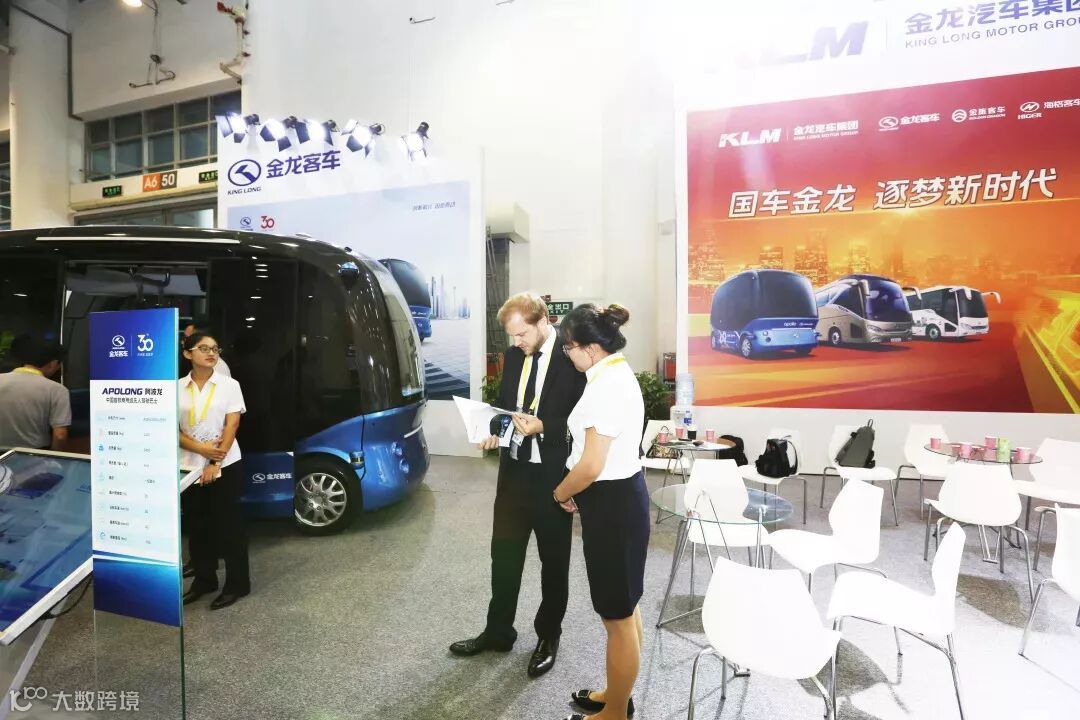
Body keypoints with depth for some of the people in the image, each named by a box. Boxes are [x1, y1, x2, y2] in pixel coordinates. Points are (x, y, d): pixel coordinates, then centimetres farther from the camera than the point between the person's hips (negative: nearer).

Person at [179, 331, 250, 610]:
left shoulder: (229, 385, -3)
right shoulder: (177, 388, 2)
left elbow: (232, 426, -7)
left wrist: (215, 463, -13)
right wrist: (201, 449, -15)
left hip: (225, 465, -3)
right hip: (190, 466, 3)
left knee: (228, 524, 3)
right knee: (197, 525, 13)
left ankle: (236, 584, 14)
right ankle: (203, 580, 29)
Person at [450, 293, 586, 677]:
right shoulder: (513, 355, 4)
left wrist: (542, 427, -27)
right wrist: (494, 430, -5)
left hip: (553, 474, -6)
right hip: (514, 469, 6)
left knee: (553, 559, 14)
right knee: (504, 552, 16)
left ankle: (548, 635, 35)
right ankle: (498, 631, 36)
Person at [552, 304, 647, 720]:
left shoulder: (608, 385, -23)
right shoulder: (617, 374, 9)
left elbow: (591, 466, -24)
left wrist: (560, 493, -6)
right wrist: (573, 490, 12)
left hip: (612, 502, -11)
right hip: (621, 495, 11)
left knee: (617, 615, 8)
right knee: (624, 607, 23)